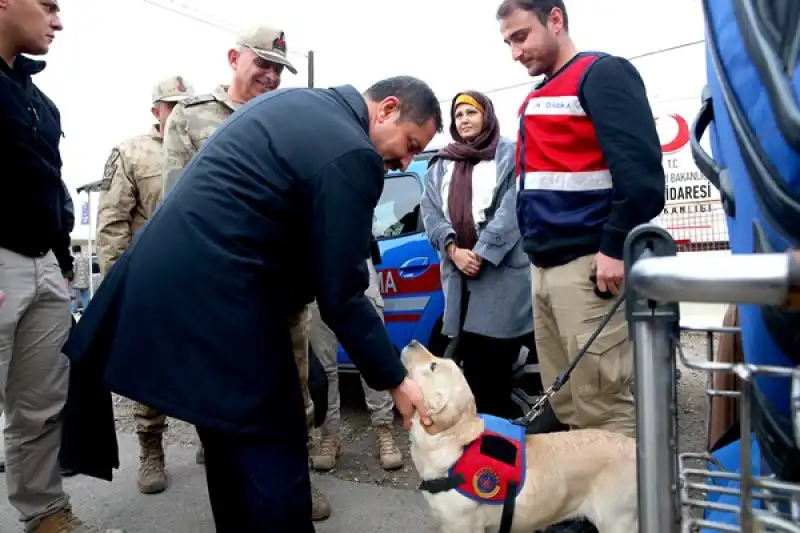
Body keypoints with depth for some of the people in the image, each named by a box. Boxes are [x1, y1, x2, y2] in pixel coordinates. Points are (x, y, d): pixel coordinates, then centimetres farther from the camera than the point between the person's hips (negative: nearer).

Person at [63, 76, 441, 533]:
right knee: (274, 449, 1)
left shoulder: (293, 102, 16)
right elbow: (341, 294, -14)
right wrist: (395, 379, -4)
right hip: (215, 298, -10)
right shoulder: (352, 155, -13)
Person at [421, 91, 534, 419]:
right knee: (470, 355, 7)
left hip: (502, 270, -4)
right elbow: (430, 213, 7)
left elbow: (512, 210, -6)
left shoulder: (509, 155, 7)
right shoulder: (440, 165, 19)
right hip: (458, 273, 4)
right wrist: (454, 250, -9)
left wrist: (481, 254, -14)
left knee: (498, 357, -3)